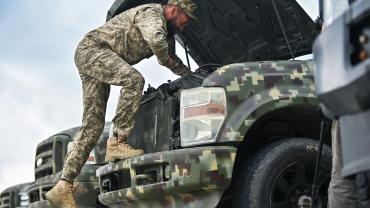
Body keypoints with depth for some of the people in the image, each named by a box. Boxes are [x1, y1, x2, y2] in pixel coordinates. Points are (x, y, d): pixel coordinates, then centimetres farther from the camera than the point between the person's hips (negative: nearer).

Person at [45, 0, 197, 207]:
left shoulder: (168, 33, 15)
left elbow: (172, 59, 32)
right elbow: (156, 41, -34)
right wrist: (165, 60, -15)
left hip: (98, 58, 9)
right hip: (92, 48, -9)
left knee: (93, 122, -1)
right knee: (134, 80, -32)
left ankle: (64, 187, -5)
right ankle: (118, 143, -33)